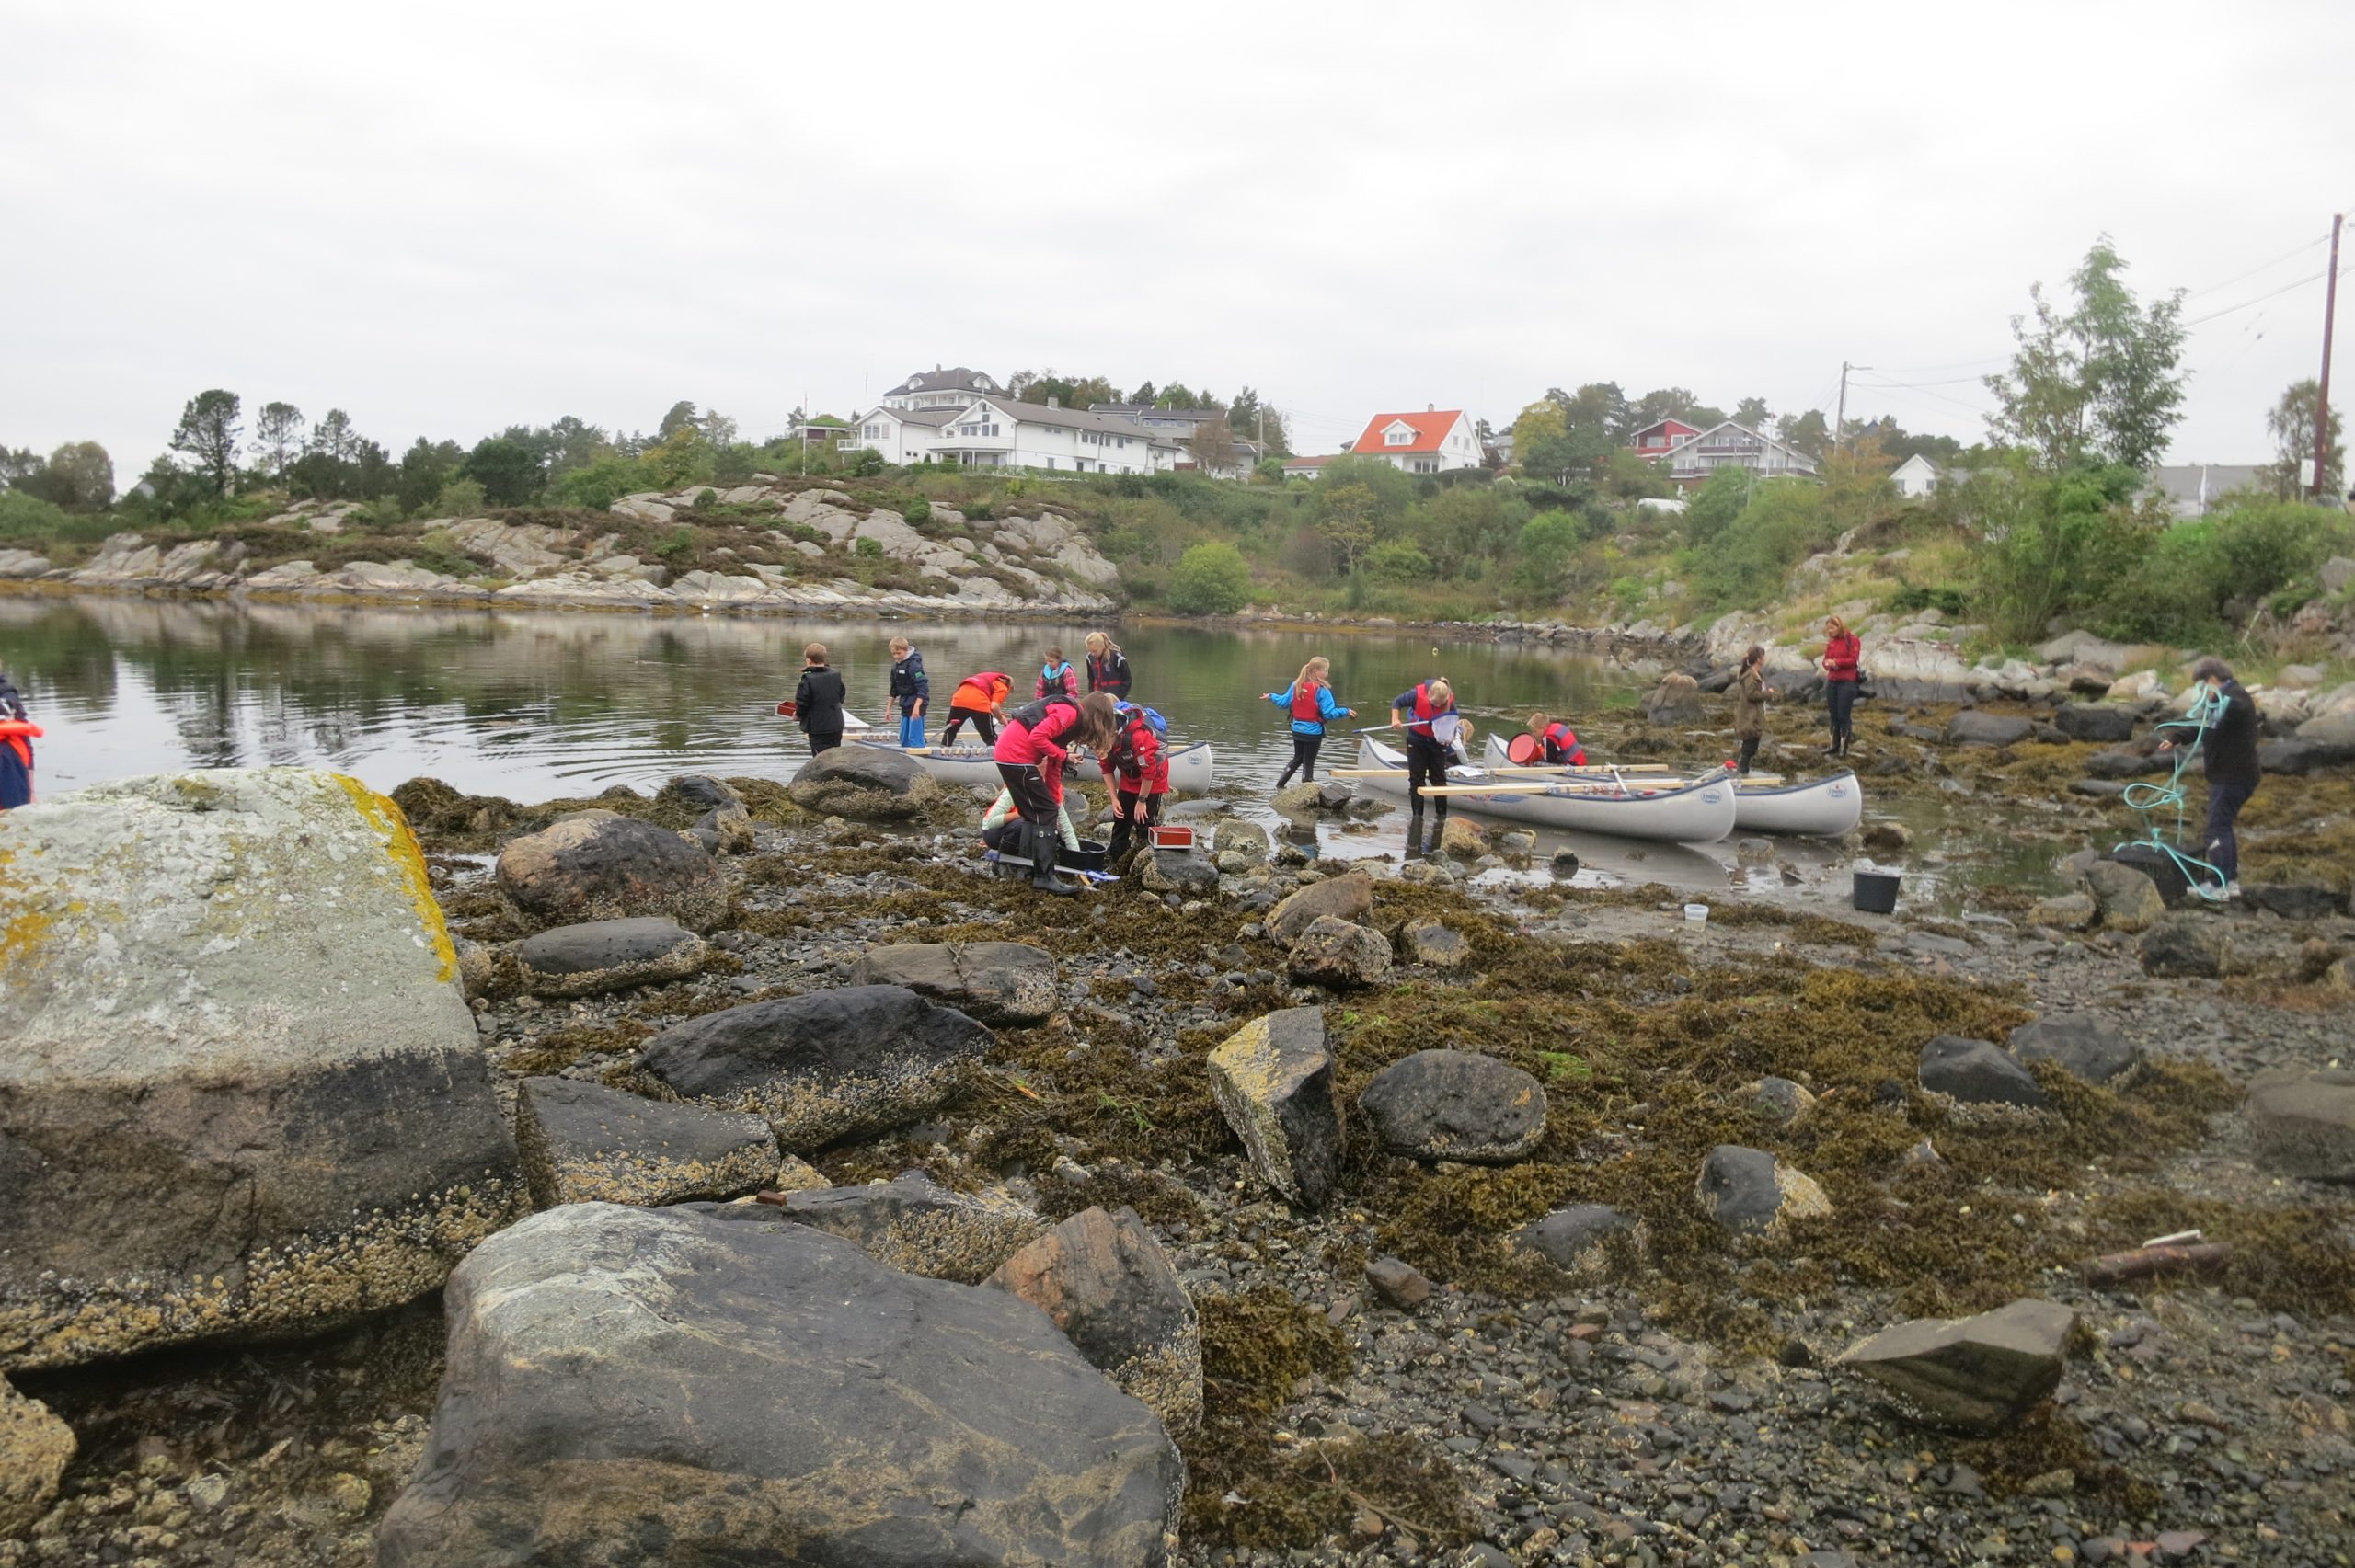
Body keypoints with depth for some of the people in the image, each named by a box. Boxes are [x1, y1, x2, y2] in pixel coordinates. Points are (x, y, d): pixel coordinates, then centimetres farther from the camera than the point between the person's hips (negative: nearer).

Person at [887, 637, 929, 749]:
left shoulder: (913, 664, -18)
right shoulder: (896, 665, 8)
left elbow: (923, 687, -24)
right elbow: (894, 688, 18)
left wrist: (916, 707, -31)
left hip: (917, 703, -9)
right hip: (906, 705, 9)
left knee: (915, 736, -11)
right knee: (903, 737, 12)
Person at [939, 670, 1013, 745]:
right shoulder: (1002, 688, 14)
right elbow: (994, 706, -2)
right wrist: (1001, 718, 15)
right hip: (979, 704, -6)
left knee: (949, 731, 24)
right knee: (991, 740, 8)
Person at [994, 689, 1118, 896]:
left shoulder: (1069, 714, 20)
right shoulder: (1069, 712, -11)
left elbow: (1053, 765, 23)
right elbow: (1037, 738, -23)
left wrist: (1055, 799, 24)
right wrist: (1063, 755, -11)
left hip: (1009, 753, 10)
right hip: (1016, 756, -10)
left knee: (1034, 813, 18)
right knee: (1045, 812, -5)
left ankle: (1037, 868, 26)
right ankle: (1044, 877, -3)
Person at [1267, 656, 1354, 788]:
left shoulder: (1296, 685, -3)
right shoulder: (1321, 691, -19)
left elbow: (1283, 702, 5)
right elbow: (1329, 713, -22)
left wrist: (1272, 696, 23)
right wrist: (1346, 712, -16)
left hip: (1297, 730, 5)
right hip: (1313, 732, -5)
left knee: (1297, 758, 23)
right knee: (1309, 762, 7)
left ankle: (1280, 783, 23)